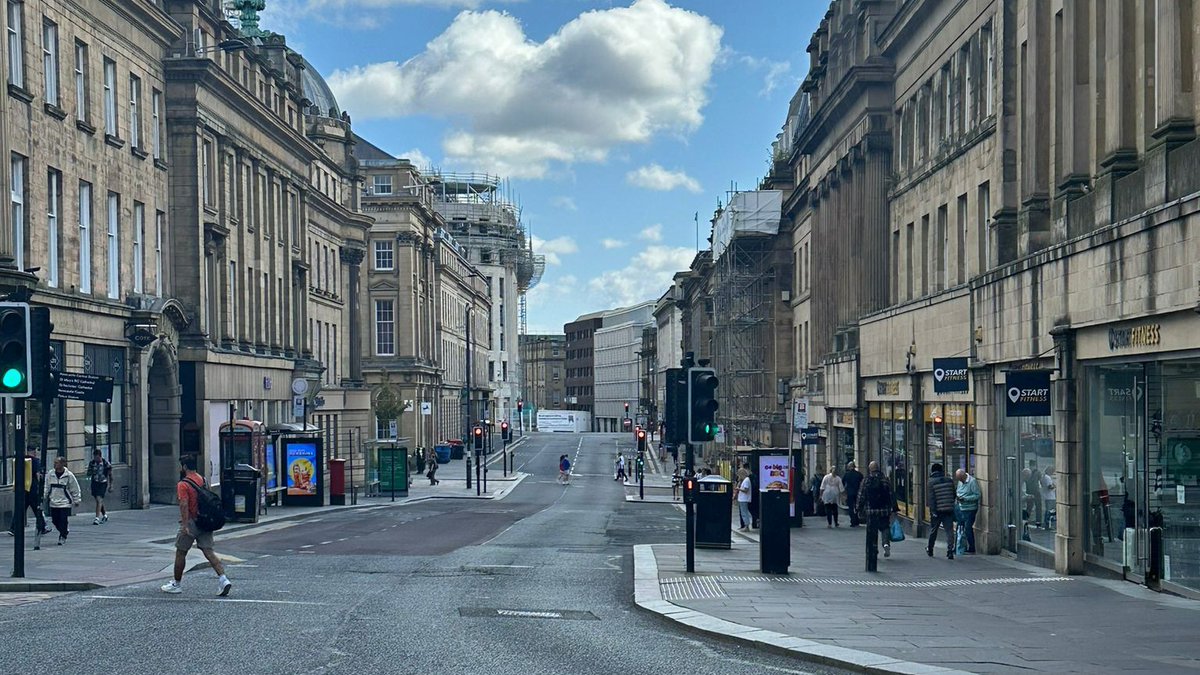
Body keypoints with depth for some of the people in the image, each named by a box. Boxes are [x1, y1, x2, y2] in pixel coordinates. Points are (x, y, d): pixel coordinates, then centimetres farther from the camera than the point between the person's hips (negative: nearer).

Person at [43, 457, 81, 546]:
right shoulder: (51, 474, 2)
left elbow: (75, 489, 1)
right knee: (55, 521, 6)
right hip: (53, 503, 4)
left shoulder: (69, 475, -8)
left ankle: (62, 537, 7)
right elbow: (47, 487, 15)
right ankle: (64, 532, 30)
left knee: (63, 521, -7)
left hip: (65, 503, -4)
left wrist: (76, 500, 4)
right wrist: (44, 496, 12)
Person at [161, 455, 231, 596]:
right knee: (208, 551, 1)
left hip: (191, 522, -6)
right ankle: (223, 578, -15)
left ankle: (177, 583, 21)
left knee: (180, 553, 10)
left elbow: (184, 505, -22)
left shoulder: (183, 485, -14)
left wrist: (185, 526, -24)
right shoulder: (203, 480, 10)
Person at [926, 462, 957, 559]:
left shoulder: (931, 482, -7)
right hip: (949, 510, 2)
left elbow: (931, 498, -13)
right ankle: (950, 550, -14)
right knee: (949, 530, -1)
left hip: (937, 510, -2)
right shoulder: (949, 481, 4)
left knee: (933, 530, 14)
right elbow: (954, 495, 10)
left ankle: (930, 550, 29)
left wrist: (932, 511, -13)